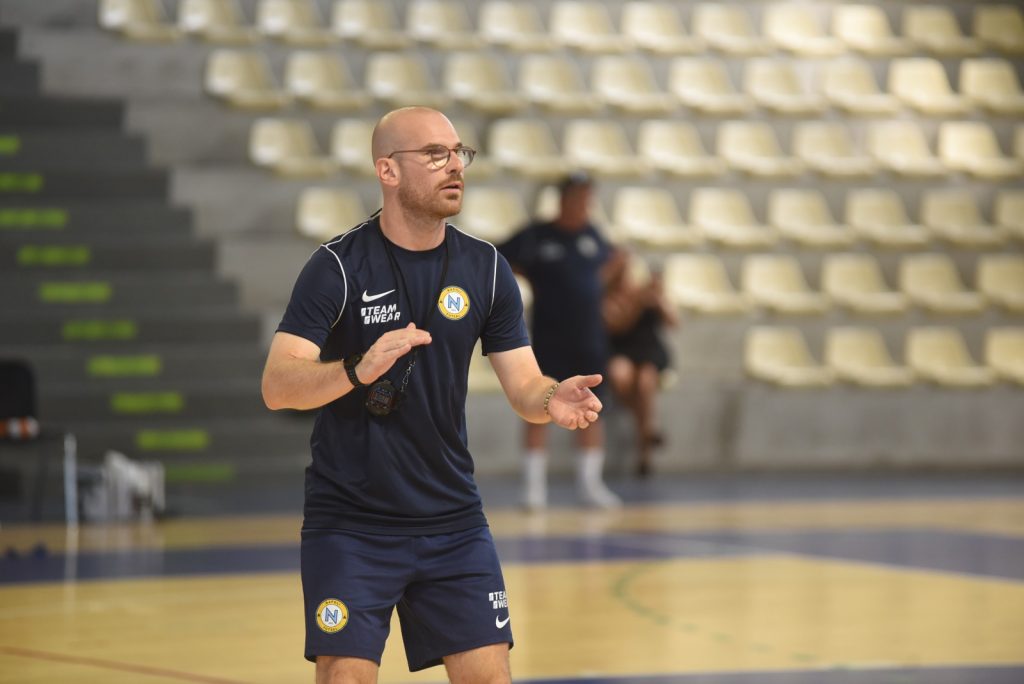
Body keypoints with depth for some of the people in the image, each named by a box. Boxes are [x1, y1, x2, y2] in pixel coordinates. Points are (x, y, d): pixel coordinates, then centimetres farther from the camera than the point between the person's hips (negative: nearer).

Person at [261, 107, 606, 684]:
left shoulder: (486, 269, 3)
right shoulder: (339, 266, -10)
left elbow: (524, 386, 3)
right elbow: (277, 386, -17)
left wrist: (553, 400, -21)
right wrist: (359, 370, -36)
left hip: (453, 522, 4)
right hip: (349, 524, -4)